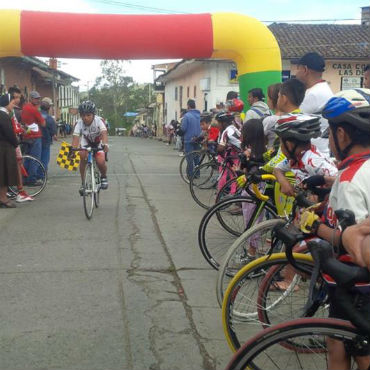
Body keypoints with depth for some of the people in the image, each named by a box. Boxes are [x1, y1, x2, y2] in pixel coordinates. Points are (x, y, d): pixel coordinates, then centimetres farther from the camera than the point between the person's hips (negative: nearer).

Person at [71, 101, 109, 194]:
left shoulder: (98, 121, -30)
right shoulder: (79, 123, -26)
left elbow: (104, 133, -45)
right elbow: (76, 137, -35)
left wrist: (105, 144, -64)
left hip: (99, 142, -2)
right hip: (86, 142, 2)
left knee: (100, 161, -23)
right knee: (83, 156, -26)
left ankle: (104, 176, 11)